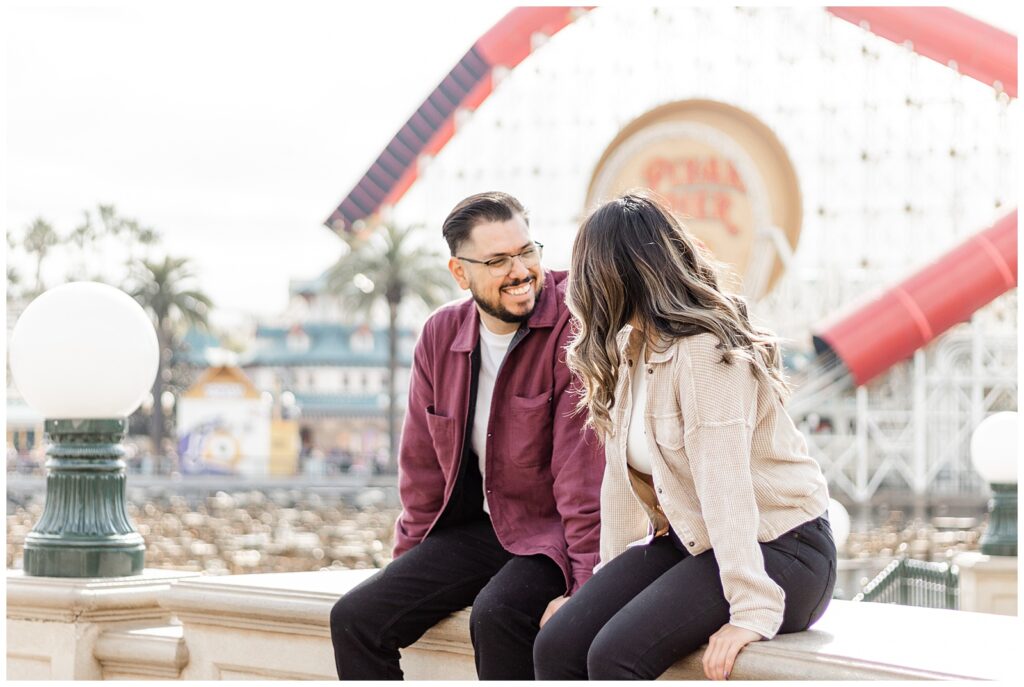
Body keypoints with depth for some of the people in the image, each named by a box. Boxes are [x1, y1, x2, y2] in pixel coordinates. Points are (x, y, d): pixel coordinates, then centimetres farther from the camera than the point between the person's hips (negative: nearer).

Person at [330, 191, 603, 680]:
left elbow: (584, 467, -20)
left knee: (496, 614, -34)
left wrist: (585, 586, -24)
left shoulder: (573, 326, -16)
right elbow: (422, 463, 13)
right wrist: (408, 563, 13)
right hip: (474, 526, 6)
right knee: (354, 619, -7)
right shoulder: (441, 335, 3)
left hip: (552, 532, -6)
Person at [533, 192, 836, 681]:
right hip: (688, 544, 9)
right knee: (556, 648, -10)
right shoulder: (630, 349, 9)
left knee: (615, 655, -27)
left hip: (778, 546, -8)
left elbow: (724, 486, -28)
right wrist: (613, 574, 7)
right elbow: (621, 474, 9)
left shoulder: (705, 353, -21)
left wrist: (754, 612, -32)